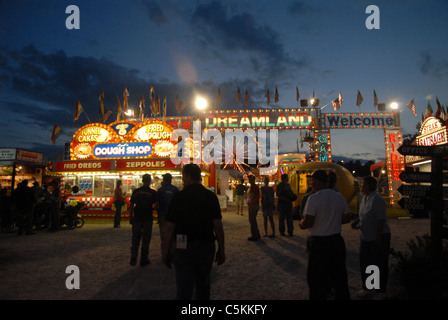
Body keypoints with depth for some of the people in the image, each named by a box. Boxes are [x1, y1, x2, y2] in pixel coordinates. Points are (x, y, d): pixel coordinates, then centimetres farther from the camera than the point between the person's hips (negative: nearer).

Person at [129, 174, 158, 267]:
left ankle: (133, 259, 10)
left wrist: (130, 217, 12)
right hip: (148, 219, -2)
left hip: (137, 218, 2)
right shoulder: (153, 192, -5)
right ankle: (144, 260, 14)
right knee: (146, 239, 7)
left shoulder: (136, 191, 2)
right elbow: (156, 206, -9)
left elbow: (131, 206, 4)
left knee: (135, 239, 13)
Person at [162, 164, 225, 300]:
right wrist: (221, 250, 4)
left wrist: (166, 250, 2)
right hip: (207, 246, 3)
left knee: (184, 288, 4)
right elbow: (218, 225, -4)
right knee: (203, 285, 21)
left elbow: (170, 227, -8)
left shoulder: (178, 197, -8)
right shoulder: (211, 196, -1)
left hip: (184, 247, -3)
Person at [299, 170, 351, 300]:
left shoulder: (313, 198, -18)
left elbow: (308, 222, -23)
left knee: (317, 280, 8)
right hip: (337, 240, 6)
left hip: (319, 243, -6)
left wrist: (301, 224, -2)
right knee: (339, 275, 21)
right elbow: (346, 218, 9)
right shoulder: (339, 197, 2)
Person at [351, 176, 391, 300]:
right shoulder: (364, 197, 7)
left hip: (379, 236, -9)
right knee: (364, 262, 15)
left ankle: (381, 292, 19)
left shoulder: (376, 199, -21)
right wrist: (356, 222, 2)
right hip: (366, 236, 9)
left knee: (379, 265, 4)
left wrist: (378, 239, -21)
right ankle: (366, 288, 30)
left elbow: (381, 220, -22)